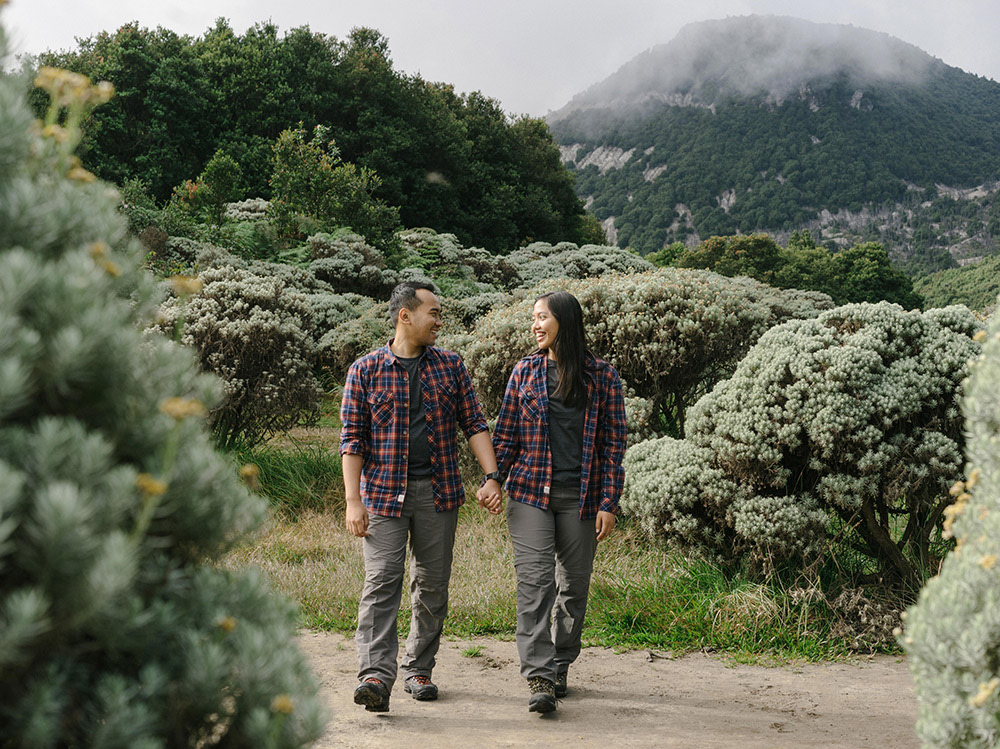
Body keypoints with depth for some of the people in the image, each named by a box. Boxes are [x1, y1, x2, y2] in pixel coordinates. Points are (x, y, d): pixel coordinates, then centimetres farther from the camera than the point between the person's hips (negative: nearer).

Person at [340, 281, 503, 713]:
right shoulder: (365, 371, 0)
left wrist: (491, 476, -4)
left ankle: (419, 669, 20)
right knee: (381, 583, -11)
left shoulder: (451, 366, 9)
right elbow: (352, 440, -1)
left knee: (432, 585, 7)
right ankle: (376, 676, -15)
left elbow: (474, 424, 8)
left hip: (439, 494, 3)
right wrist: (353, 502, -8)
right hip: (384, 494, -3)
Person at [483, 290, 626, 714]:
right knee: (535, 580, -10)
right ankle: (539, 678, -11)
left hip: (580, 497, 0)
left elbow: (613, 444, 1)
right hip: (530, 492, 0)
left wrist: (609, 504, -4)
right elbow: (506, 433, 9)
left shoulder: (602, 377, 2)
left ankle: (560, 667, 25)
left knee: (574, 584, 8)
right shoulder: (525, 371, 7)